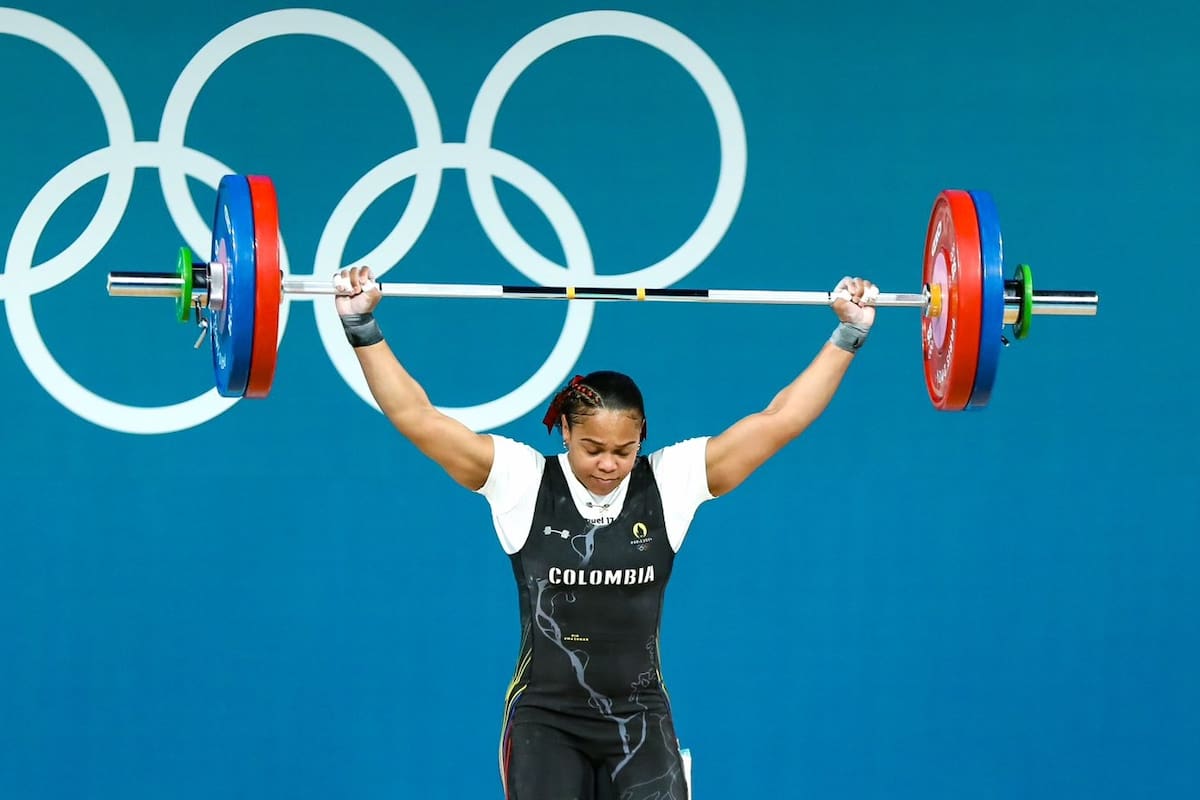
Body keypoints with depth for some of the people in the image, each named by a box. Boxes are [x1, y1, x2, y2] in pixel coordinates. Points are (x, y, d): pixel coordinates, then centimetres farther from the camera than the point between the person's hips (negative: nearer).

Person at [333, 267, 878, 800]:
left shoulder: (670, 483, -2)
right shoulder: (522, 481, -5)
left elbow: (779, 420, -2)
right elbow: (418, 418, -8)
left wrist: (849, 333, -4)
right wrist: (361, 326, -14)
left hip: (640, 722, 1)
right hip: (545, 722, -1)